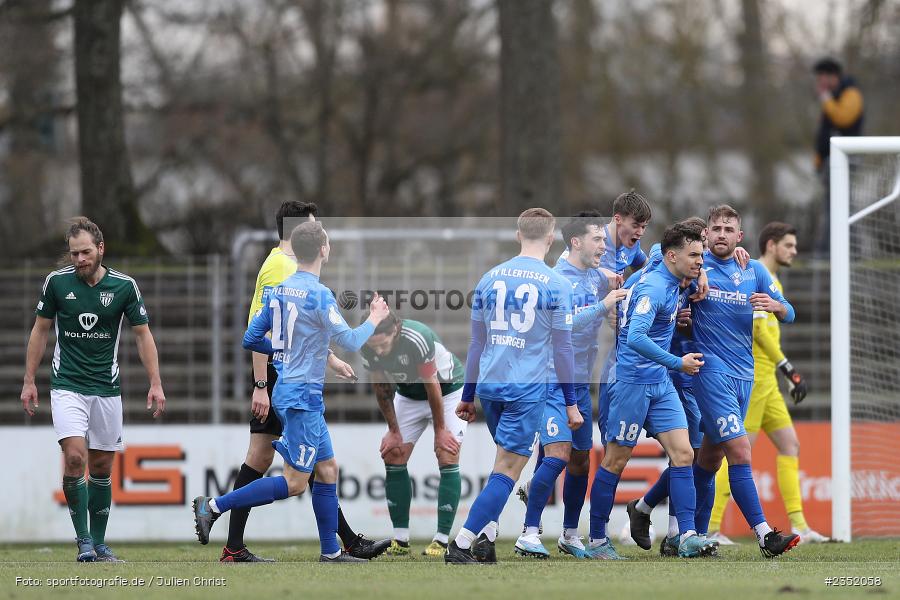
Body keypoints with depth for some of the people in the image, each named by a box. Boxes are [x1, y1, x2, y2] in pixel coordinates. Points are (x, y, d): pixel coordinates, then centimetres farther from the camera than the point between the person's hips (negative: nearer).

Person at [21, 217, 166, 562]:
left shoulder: (124, 286, -4)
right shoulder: (57, 282, -4)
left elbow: (143, 335, 4)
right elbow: (40, 330, 7)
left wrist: (156, 384, -2)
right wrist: (29, 381, 6)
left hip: (107, 388, 2)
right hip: (67, 386, -2)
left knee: (102, 467, 6)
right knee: (75, 457, -19)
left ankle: (99, 544, 17)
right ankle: (83, 540, -10)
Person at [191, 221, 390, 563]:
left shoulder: (281, 290, 6)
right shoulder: (318, 294, -18)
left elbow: (251, 338, 11)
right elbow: (350, 342, -17)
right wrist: (374, 320, 1)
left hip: (287, 390, 9)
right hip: (303, 396, -9)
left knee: (328, 470, 13)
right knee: (294, 482, -6)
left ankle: (331, 552, 14)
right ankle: (213, 506, -8)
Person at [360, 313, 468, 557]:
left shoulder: (417, 339, -38)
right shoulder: (368, 348, -21)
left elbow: (433, 387, -27)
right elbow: (382, 389, -7)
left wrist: (440, 431, -18)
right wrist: (394, 431, -3)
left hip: (447, 390, -5)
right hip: (409, 396, 5)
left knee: (448, 460, -15)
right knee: (393, 457, -2)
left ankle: (442, 540, -14)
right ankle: (400, 540, 2)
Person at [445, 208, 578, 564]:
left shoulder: (490, 278, 8)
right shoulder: (556, 285, -5)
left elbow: (477, 343, 13)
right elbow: (562, 349, -2)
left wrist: (468, 395, 20)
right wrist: (571, 403, 5)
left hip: (489, 385, 5)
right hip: (527, 388, -5)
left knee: (507, 462, 21)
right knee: (507, 472, -3)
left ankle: (486, 539, 11)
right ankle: (461, 545, -12)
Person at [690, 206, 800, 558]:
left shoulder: (754, 271, 11)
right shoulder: (697, 266, 0)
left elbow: (788, 314, 11)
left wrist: (775, 305, -15)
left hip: (744, 371, 5)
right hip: (711, 368, -5)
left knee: (710, 457, 12)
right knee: (740, 451, -15)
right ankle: (764, 535, -21)